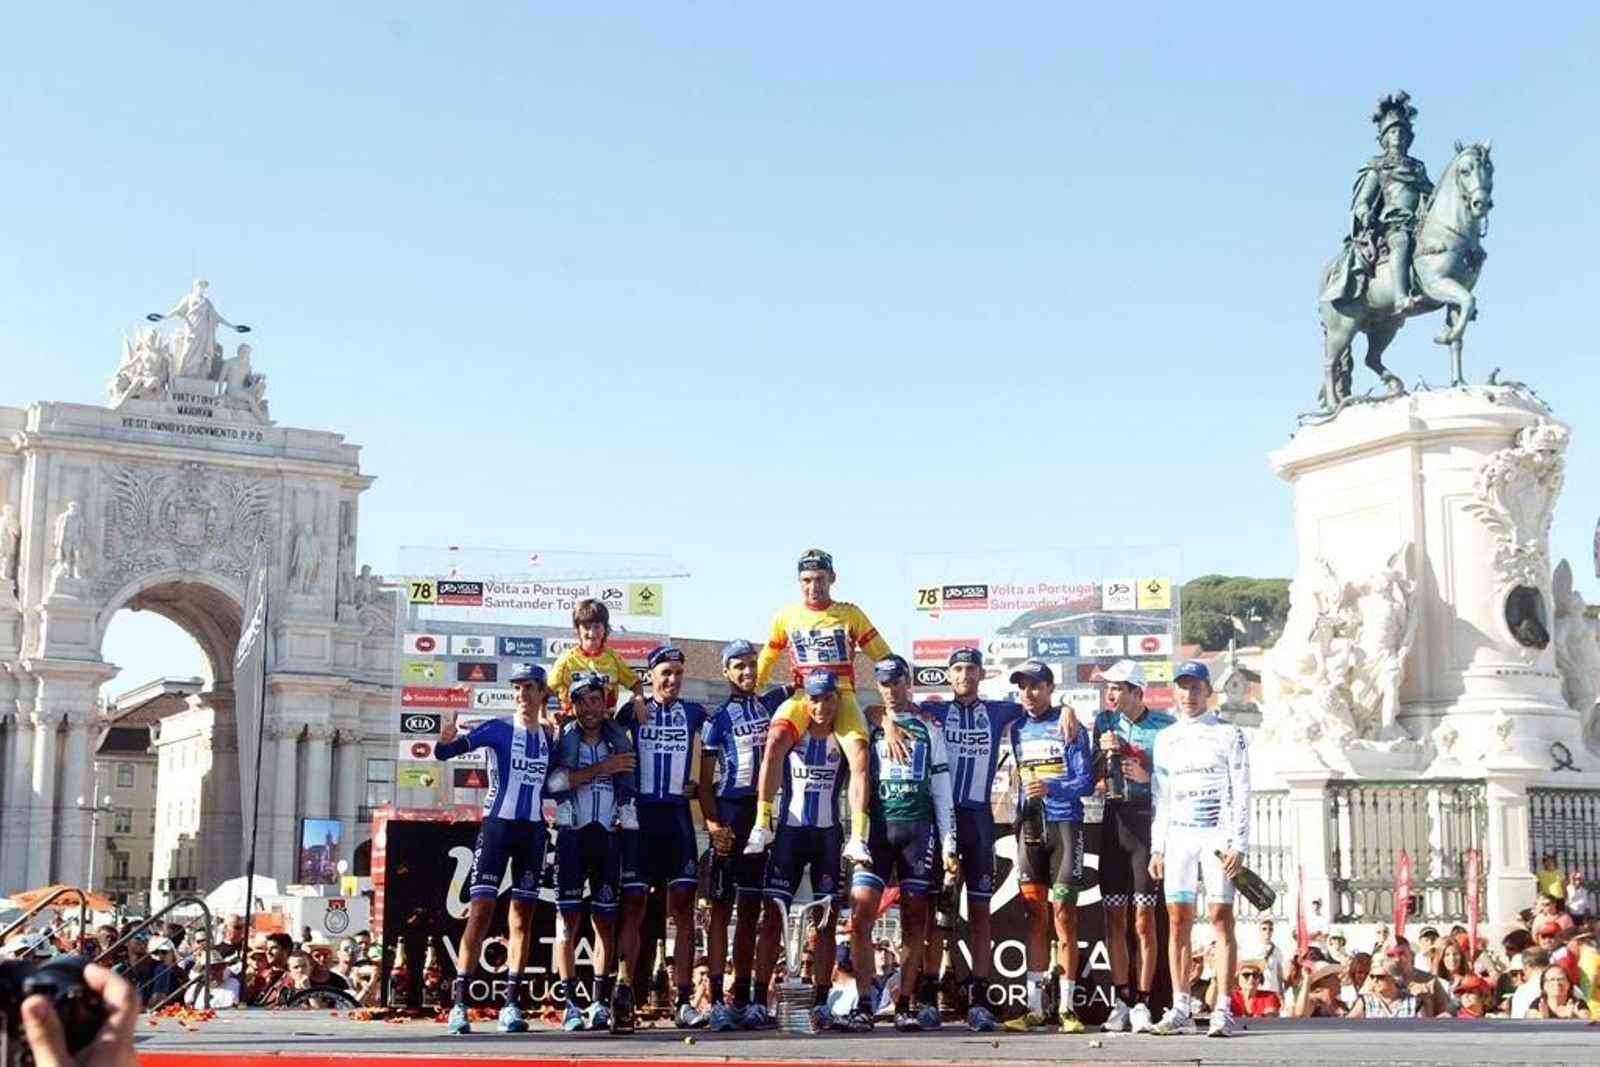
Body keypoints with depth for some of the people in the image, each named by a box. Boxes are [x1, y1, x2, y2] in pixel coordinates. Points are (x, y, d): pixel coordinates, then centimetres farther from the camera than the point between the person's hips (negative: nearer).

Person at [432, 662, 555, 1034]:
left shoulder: (550, 737, 10)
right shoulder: (497, 729, -3)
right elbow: (446, 752, -13)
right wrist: (446, 739, -34)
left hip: (533, 830, 4)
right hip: (497, 824, -4)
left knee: (523, 915, 4)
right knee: (481, 909, -10)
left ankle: (511, 1004, 9)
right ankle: (459, 1003, -9)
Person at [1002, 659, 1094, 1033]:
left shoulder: (1069, 728, -3)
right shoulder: (1019, 729, 12)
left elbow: (1086, 781, -8)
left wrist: (1051, 788, -22)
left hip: (1064, 824, -4)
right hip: (1029, 826, 4)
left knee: (1063, 914, -4)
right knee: (1034, 916, 3)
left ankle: (1067, 1007, 1)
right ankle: (1034, 1008, 5)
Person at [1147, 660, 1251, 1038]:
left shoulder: (1228, 735, 4)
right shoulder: (1165, 739, 15)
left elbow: (1241, 794, -1)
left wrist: (1239, 845, -9)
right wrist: (1157, 848, 8)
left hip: (1217, 837, -4)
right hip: (1177, 839, 4)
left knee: (1221, 917, -8)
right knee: (1177, 920, -1)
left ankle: (1222, 1010, -9)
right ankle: (1180, 1010, 3)